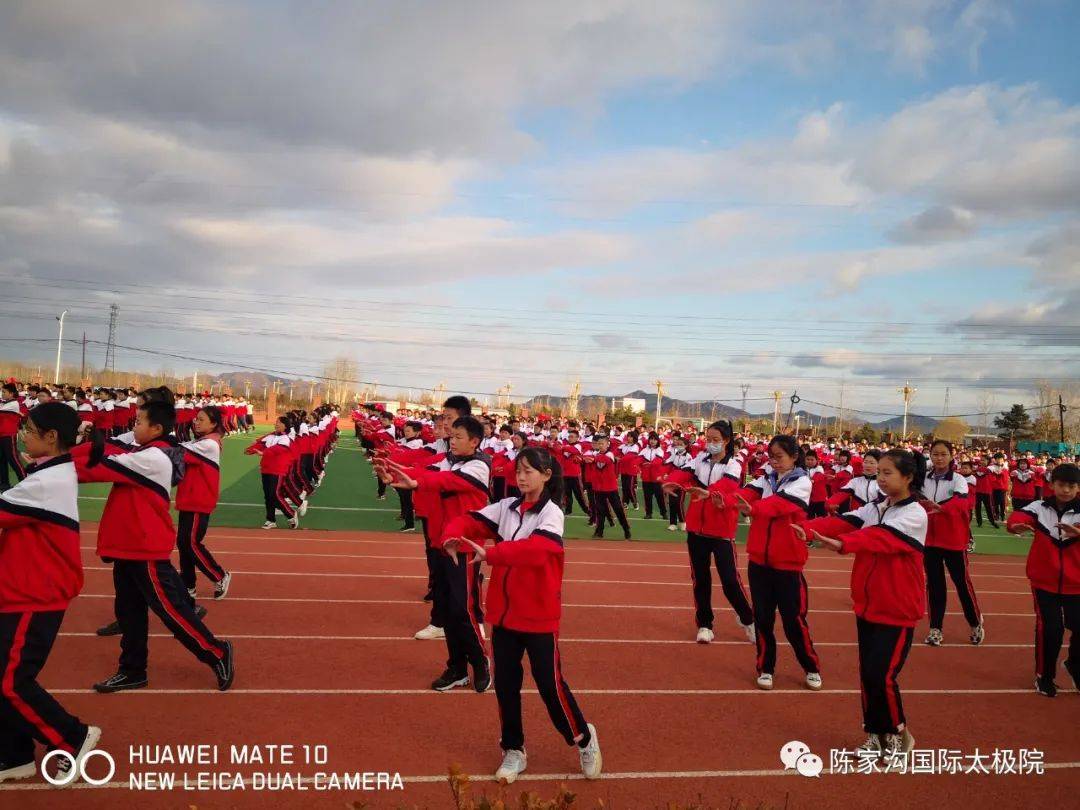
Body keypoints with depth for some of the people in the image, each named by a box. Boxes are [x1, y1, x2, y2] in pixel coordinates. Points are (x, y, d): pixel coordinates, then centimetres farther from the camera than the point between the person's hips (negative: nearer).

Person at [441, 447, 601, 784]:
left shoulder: (551, 513, -15)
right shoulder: (506, 507, 3)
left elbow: (536, 549, -33)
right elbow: (469, 520, -1)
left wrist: (490, 553, -40)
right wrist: (453, 537, -22)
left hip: (538, 615, -5)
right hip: (504, 611, 5)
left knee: (550, 683, 3)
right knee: (505, 683, 12)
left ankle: (584, 738, 28)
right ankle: (514, 750, 30)